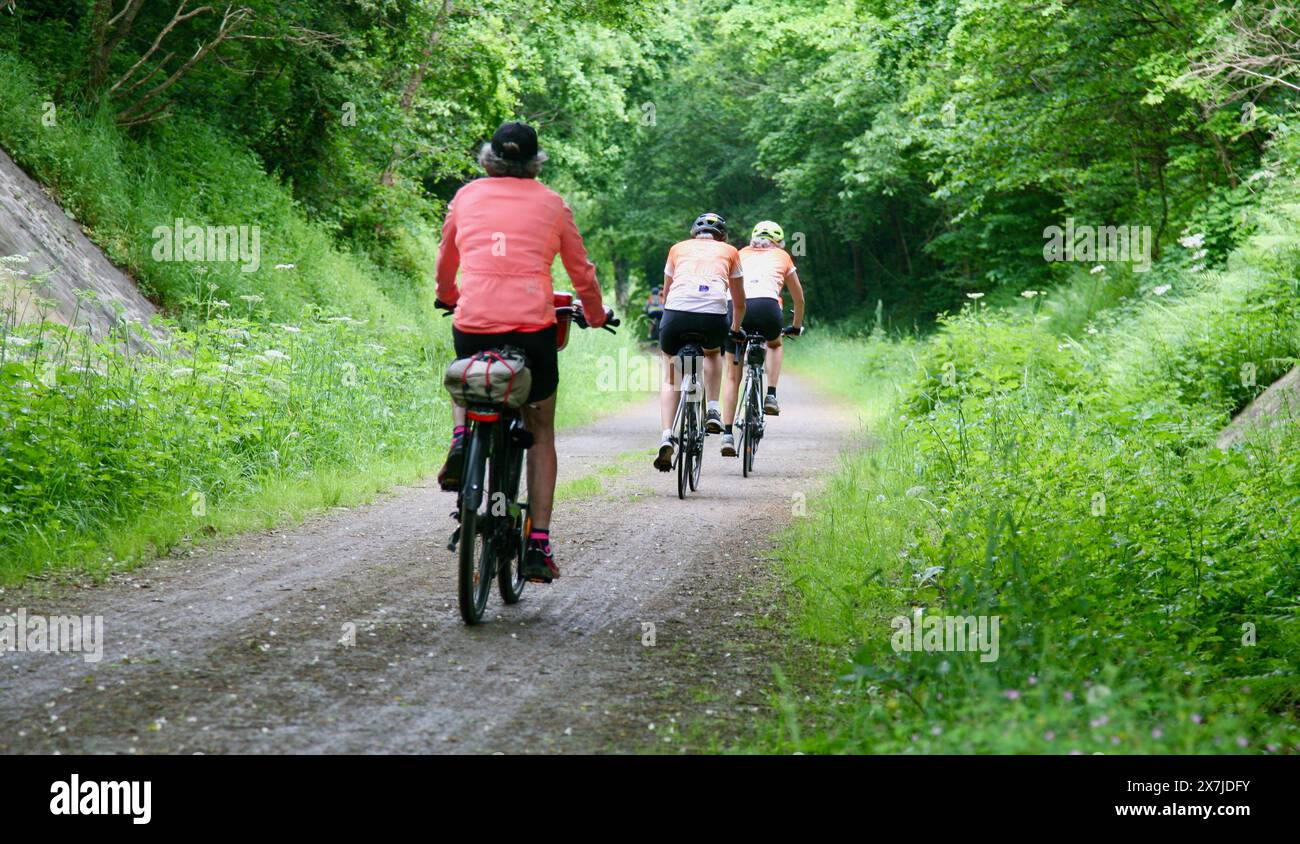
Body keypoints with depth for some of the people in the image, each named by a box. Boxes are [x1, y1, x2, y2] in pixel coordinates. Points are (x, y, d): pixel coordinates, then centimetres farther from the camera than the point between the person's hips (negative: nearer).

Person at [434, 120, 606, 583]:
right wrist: (596, 316, 34)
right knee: (541, 431, 16)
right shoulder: (550, 202, 8)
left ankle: (461, 438, 3)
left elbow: (445, 265, 24)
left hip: (472, 324, 1)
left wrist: (449, 298, 45)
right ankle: (538, 545, 6)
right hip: (532, 325, -1)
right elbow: (582, 272, 15)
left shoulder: (467, 196, 12)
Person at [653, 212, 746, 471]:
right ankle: (712, 412, 20)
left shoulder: (679, 248, 29)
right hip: (713, 316, 0)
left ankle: (666, 438, 1)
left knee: (670, 378, 19)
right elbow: (739, 302, 35)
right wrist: (735, 329, 53)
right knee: (712, 353, 35)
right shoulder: (728, 251, 27)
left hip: (676, 313, 0)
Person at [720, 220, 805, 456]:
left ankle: (728, 435, 6)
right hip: (766, 305, -1)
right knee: (775, 345, 34)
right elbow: (799, 298, 37)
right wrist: (796, 326, 52)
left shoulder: (741, 255, 31)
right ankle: (771, 396, 15)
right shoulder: (782, 256, 28)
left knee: (732, 376, 14)